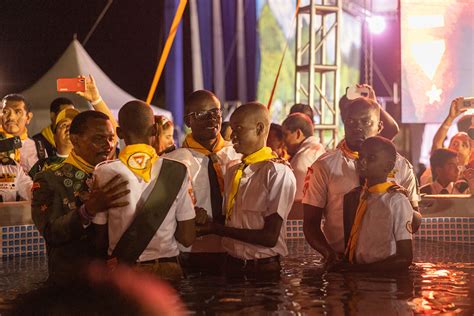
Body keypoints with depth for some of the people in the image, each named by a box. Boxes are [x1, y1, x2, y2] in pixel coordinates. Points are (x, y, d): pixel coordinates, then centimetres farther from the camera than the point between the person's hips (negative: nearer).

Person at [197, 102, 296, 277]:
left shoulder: (278, 172, -13)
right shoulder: (233, 172, 10)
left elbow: (269, 237, -16)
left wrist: (217, 228, -14)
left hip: (263, 269, -6)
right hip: (233, 265, 6)